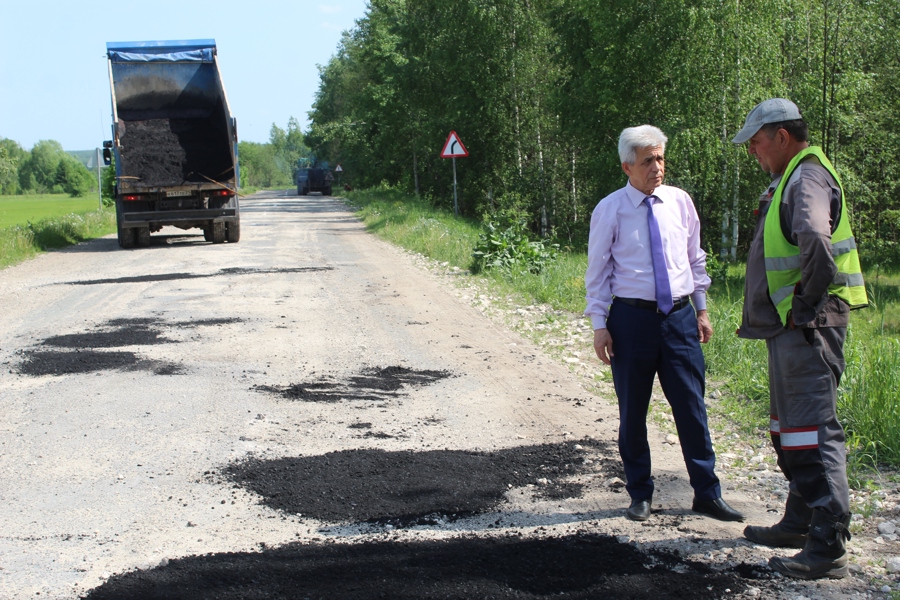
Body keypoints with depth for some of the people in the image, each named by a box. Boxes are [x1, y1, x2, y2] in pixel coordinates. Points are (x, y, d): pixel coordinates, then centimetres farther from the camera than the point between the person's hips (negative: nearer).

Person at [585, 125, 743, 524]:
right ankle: (640, 494, 22)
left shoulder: (680, 201, 5)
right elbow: (598, 271, 0)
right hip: (631, 316, -2)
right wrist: (600, 325, -5)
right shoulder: (610, 210, -3)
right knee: (633, 412, 7)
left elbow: (695, 259, 15)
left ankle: (707, 494, 13)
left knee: (692, 408, 3)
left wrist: (702, 310, 13)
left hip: (680, 315, 2)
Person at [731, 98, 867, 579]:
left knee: (811, 431, -11)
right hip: (787, 326, 11)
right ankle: (800, 522, 32)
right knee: (788, 427, 19)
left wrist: (807, 301, -23)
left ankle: (828, 548, -9)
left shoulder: (808, 178, -15)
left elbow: (816, 240, -34)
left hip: (807, 325, -11)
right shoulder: (787, 181, 18)